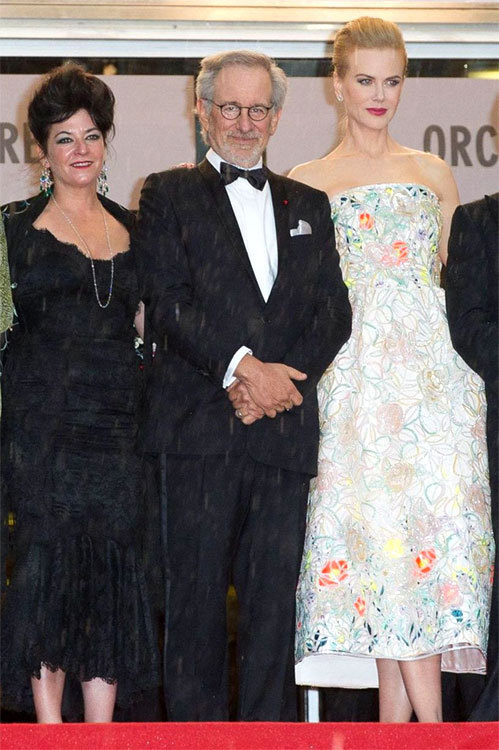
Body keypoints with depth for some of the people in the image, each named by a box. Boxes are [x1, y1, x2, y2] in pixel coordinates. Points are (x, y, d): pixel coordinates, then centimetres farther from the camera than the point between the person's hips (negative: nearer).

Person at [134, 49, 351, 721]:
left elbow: (334, 312, 10)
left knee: (276, 598, 2)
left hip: (284, 428, 3)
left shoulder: (308, 205, 20)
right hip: (196, 426, -3)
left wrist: (280, 378, -7)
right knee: (196, 590, -2)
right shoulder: (169, 195, 10)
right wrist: (242, 368, -14)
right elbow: (168, 302, -4)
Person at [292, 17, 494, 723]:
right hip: (355, 376, -2)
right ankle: (429, 723, -9)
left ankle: (396, 718, -3)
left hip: (434, 369, 2)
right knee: (381, 529, -11)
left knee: (427, 521, -8)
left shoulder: (433, 174, 15)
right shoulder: (307, 183, 9)